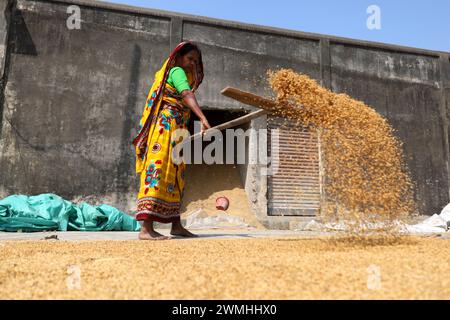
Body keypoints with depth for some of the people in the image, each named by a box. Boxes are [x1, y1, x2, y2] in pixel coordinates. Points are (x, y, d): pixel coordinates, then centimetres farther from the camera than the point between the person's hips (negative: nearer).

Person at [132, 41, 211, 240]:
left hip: (174, 130, 10)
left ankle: (176, 224, 15)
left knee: (175, 176, 10)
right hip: (166, 125, -10)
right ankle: (146, 228, -22)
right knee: (159, 171, -18)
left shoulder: (169, 73, 26)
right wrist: (203, 118, -38)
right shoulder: (177, 72, -4)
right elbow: (188, 95, -23)